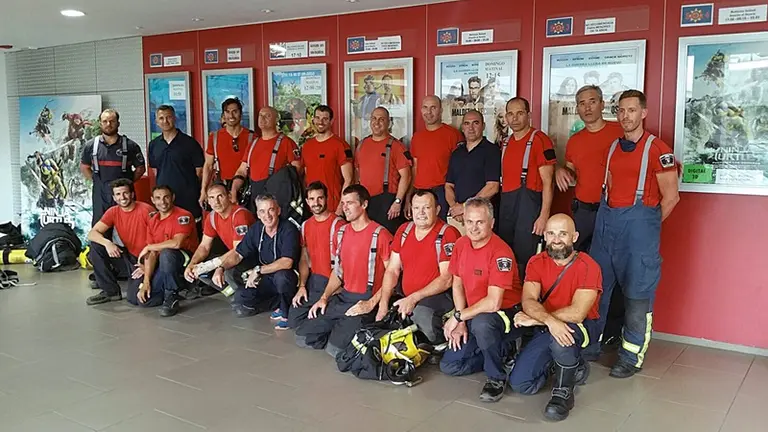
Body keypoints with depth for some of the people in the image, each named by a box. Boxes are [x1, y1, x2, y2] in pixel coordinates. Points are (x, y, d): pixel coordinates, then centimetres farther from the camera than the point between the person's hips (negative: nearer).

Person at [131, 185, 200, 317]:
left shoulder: (183, 216, -13)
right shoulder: (153, 221, 8)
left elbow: (176, 243, -29)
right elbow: (152, 254, 3)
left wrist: (148, 247, -16)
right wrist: (146, 281, -8)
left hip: (185, 260, -7)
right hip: (163, 266, 7)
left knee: (166, 254, -39)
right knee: (135, 296, -5)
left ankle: (172, 297, -20)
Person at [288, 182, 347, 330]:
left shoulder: (338, 224, -13)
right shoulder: (306, 225, 11)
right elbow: (304, 259, 14)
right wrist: (302, 286, 0)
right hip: (313, 280, 7)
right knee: (293, 320, -1)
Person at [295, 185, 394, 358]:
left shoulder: (380, 234, -12)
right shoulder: (341, 232, 12)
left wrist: (371, 304, -19)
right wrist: (324, 297, 6)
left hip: (366, 300, -7)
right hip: (342, 297, 7)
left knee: (335, 348, -22)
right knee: (303, 338, -1)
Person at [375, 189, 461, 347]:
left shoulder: (447, 234, -10)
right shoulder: (404, 230, 9)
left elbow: (446, 279, -14)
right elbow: (392, 270, 10)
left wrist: (414, 298, -21)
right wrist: (383, 303, -3)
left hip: (438, 296, -6)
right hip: (406, 298, 6)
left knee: (421, 313, -35)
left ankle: (442, 346, -7)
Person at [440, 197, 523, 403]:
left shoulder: (500, 252, -24)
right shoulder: (461, 244, -1)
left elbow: (493, 303, -30)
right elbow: (457, 285, 8)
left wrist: (459, 316, -19)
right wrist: (460, 322, -2)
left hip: (506, 314, -7)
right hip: (474, 316, 7)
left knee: (481, 323, -40)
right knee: (449, 366, 1)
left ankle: (497, 378, -15)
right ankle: (502, 352, 17)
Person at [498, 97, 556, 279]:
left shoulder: (539, 140, -8)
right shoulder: (505, 143, 15)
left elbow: (547, 182, -11)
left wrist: (544, 216, -17)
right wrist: (499, 208, 10)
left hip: (528, 203, -7)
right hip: (505, 204, 7)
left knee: (524, 258, -4)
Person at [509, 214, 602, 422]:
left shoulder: (588, 266, -19)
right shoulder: (536, 263, -5)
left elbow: (577, 313, -28)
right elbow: (528, 301, -19)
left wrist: (535, 320, -24)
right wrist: (550, 321, -40)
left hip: (582, 326, -5)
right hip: (545, 330, 5)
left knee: (560, 337, -41)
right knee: (519, 384, -9)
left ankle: (564, 392, -13)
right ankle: (574, 367, 17)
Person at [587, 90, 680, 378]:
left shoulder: (657, 149, -8)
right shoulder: (613, 147, 12)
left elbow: (670, 197, -7)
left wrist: (648, 225, 1)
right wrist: (611, 218, 11)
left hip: (639, 219, -6)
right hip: (607, 219, 7)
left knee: (638, 292, 0)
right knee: (596, 284, 11)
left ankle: (631, 357, 10)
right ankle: (588, 345, 24)